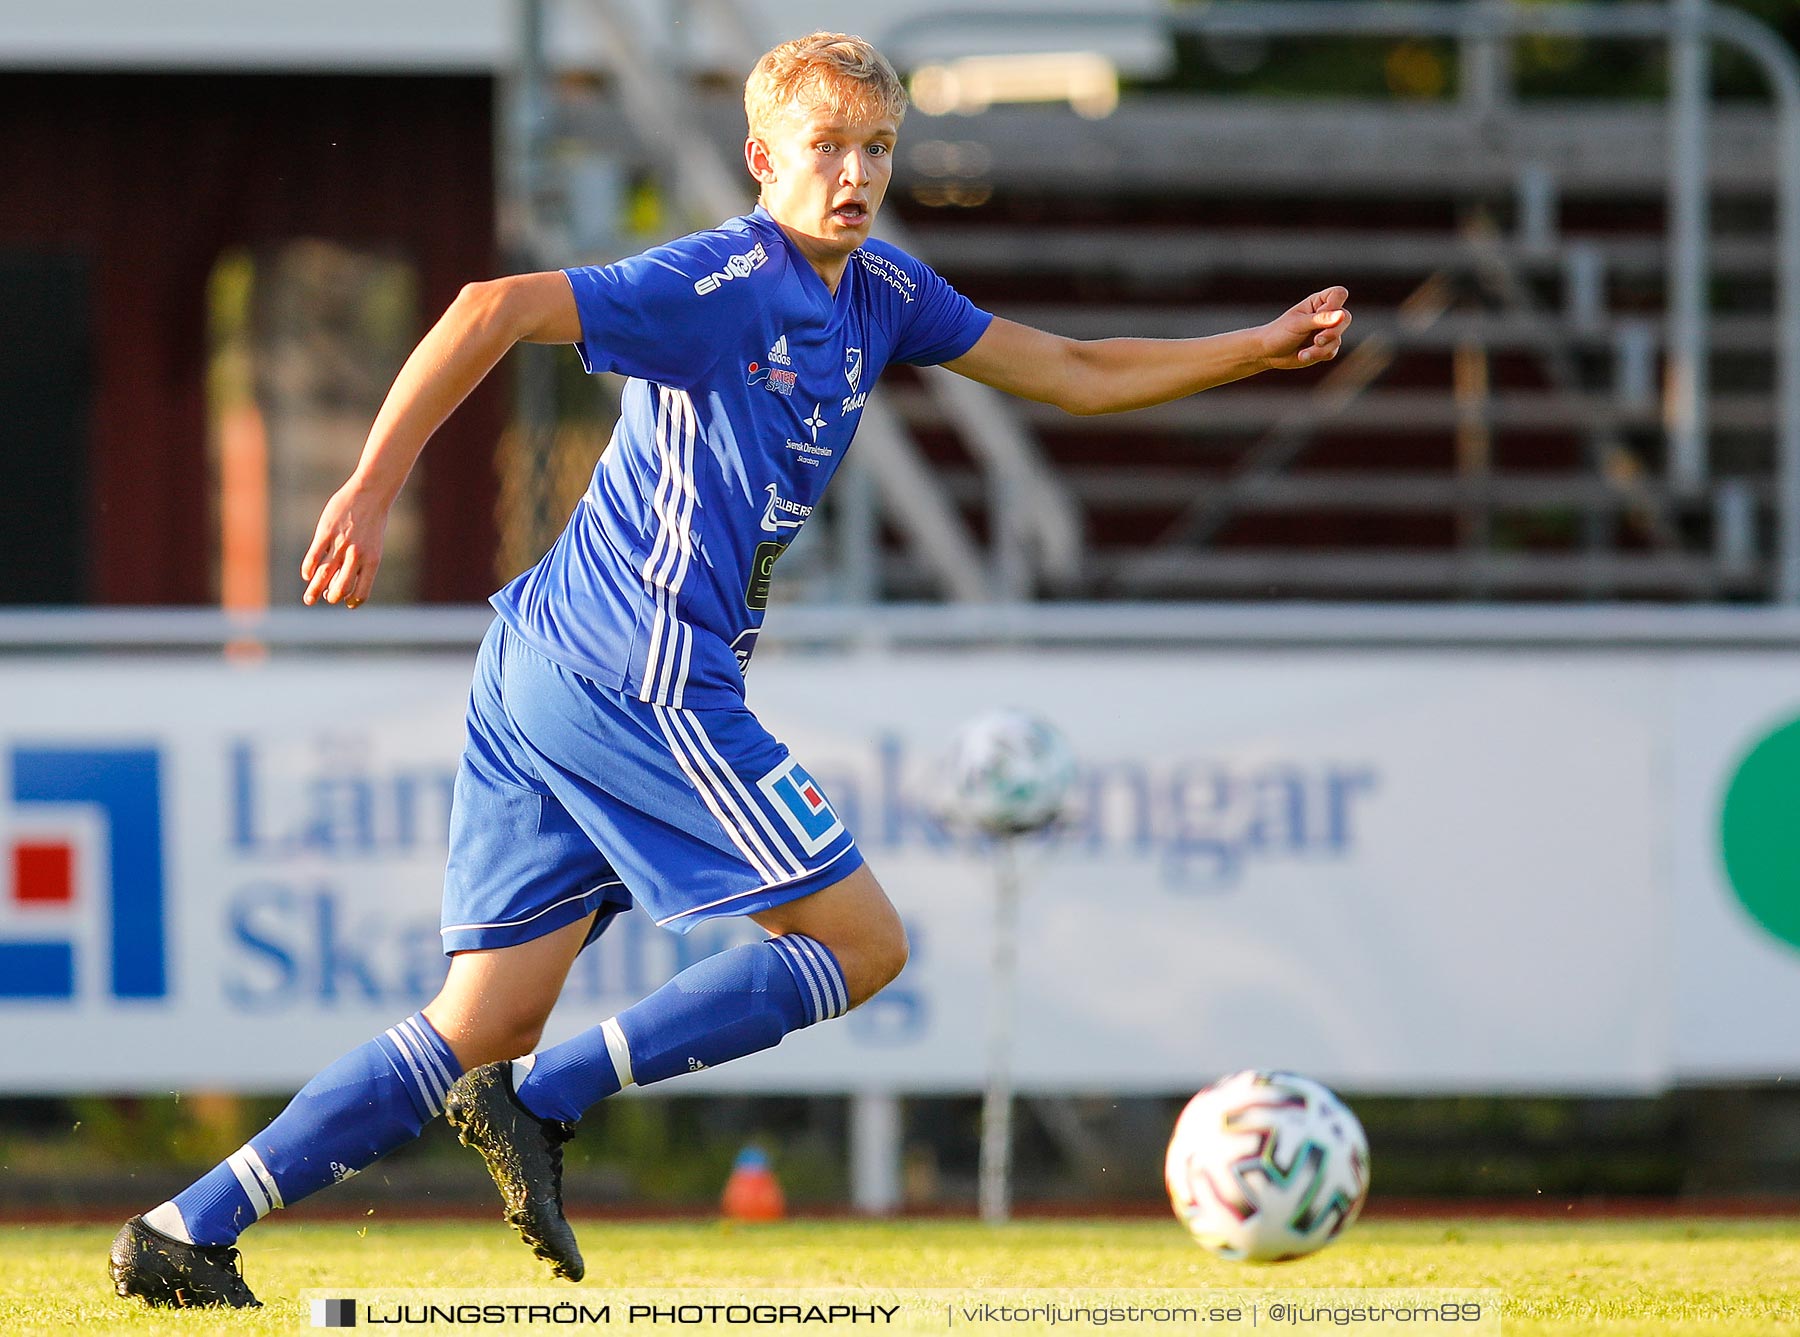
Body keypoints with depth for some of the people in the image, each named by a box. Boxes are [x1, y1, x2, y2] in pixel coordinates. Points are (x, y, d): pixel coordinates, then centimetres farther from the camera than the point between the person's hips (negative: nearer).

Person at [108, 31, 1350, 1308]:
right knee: (864, 941, -3)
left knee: (487, 1031, 5)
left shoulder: (881, 293, 16)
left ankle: (188, 1230, -1)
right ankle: (541, 1105, -9)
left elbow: (1076, 374, 25)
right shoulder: (723, 282, -11)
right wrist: (375, 485, -25)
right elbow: (495, 309, -19)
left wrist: (1262, 348, 19)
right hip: (640, 672, -9)